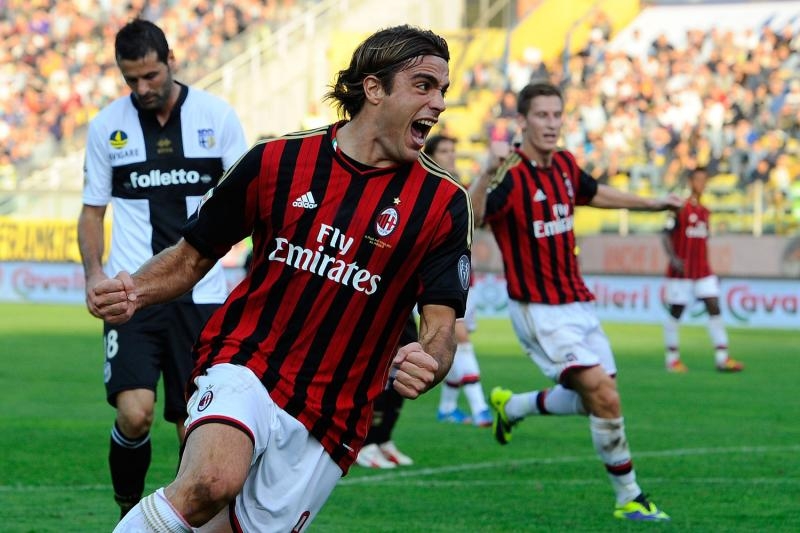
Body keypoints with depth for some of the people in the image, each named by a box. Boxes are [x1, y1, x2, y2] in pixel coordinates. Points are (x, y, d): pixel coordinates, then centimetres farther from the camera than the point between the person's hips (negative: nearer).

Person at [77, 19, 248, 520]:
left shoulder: (217, 115, 2)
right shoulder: (107, 125, 5)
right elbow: (93, 210, 11)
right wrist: (93, 272, -4)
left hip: (201, 294, 1)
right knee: (135, 414, -17)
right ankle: (129, 510, 7)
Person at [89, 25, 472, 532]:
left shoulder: (444, 203, -2)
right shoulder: (276, 161, -1)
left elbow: (441, 325, -7)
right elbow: (193, 255, 10)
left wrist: (429, 362, -31)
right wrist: (136, 291, -10)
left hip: (328, 423, 2)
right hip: (243, 369, -2)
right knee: (213, 481, -33)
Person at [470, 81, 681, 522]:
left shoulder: (565, 166, 5)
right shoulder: (510, 175, -19)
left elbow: (594, 194, 27)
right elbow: (467, 219, -35)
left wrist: (652, 203, 28)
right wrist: (486, 175, -51)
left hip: (577, 303, 8)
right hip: (539, 311, -8)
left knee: (592, 399, 15)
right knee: (604, 396, -17)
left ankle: (512, 406, 39)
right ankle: (629, 498, -5)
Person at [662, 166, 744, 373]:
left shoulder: (705, 212, 12)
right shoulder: (680, 208, -7)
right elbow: (666, 236, -11)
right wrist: (674, 259, -25)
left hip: (702, 270, 6)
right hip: (681, 270, -6)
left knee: (714, 307, -4)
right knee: (676, 311, 2)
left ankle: (722, 358, -6)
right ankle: (672, 358, 12)